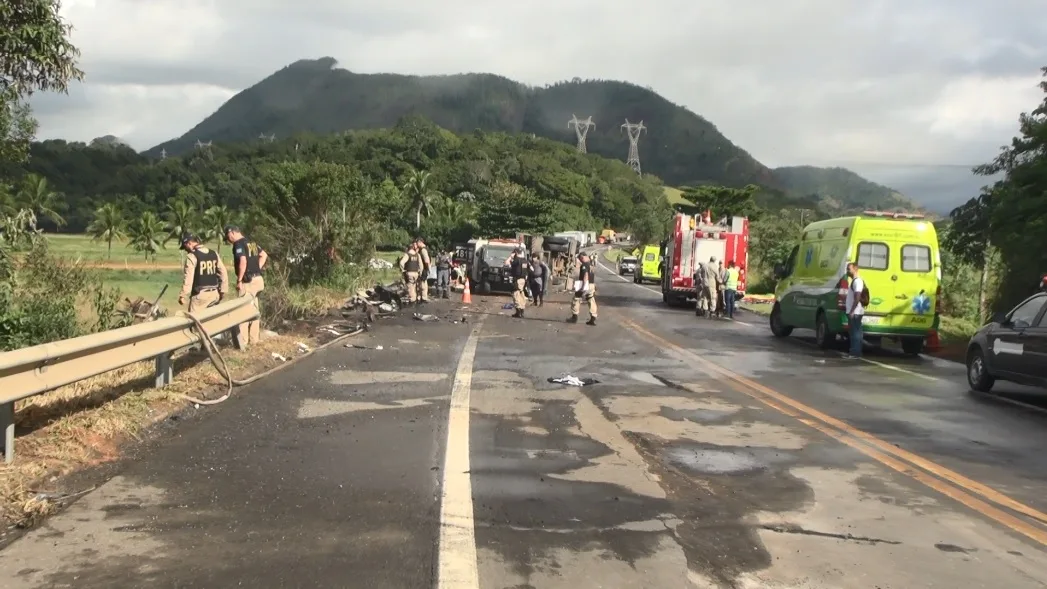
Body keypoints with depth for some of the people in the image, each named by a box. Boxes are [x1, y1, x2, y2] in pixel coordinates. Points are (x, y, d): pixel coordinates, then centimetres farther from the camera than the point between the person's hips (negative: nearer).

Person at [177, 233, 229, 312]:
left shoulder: (192, 256, -9)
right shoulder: (214, 254, 10)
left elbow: (188, 278, -13)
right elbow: (223, 273, 11)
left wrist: (182, 296, -9)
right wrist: (223, 291, 16)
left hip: (200, 294, -6)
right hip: (214, 293, 6)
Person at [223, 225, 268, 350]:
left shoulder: (238, 244, -13)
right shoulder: (251, 242, 14)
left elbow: (243, 262, -24)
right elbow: (264, 255, 23)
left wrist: (239, 280, -17)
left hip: (248, 281, -9)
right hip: (257, 279, 9)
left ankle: (243, 342, -6)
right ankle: (254, 338, 25)